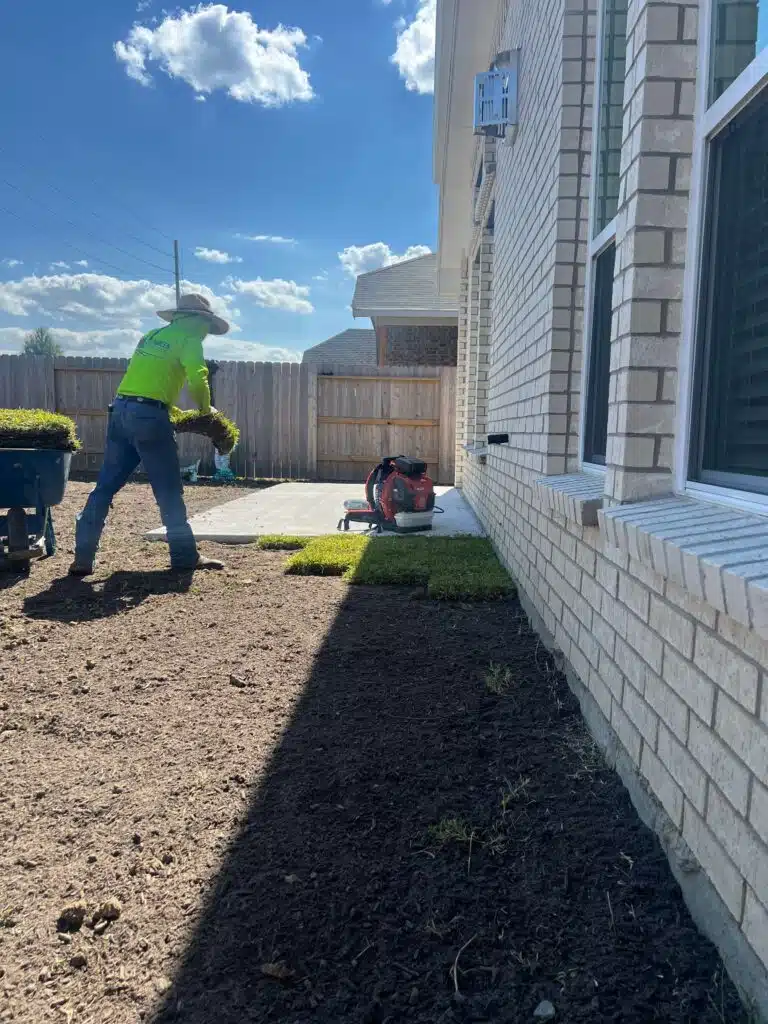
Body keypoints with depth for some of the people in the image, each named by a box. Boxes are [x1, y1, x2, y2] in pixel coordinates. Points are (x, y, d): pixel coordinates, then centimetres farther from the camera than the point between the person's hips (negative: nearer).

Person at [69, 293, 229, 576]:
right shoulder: (188, 340, 2)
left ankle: (83, 557, 9)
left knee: (106, 486, 8)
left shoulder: (151, 337, 24)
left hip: (121, 410, 7)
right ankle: (185, 556, 9)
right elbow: (197, 380, -14)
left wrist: (172, 410, 30)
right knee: (169, 490, 1)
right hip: (148, 415, -7)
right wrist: (205, 409, 3)